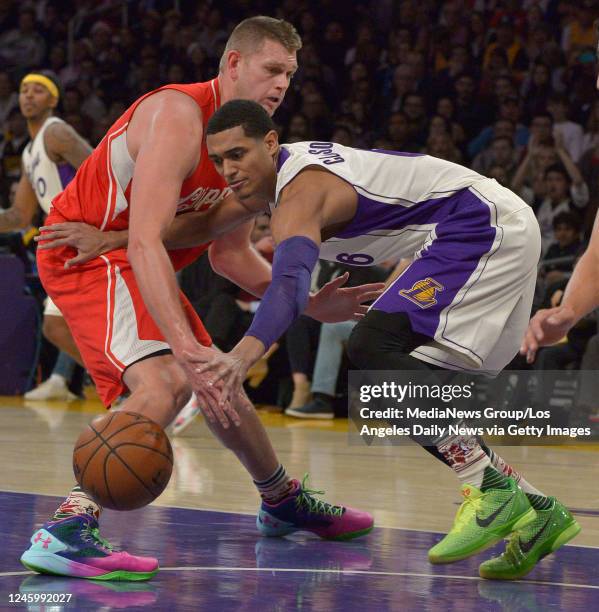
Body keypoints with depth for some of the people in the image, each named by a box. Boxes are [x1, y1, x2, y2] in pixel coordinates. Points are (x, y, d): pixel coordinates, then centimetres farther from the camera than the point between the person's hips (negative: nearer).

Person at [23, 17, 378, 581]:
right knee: (166, 382, -30)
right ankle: (65, 531, -38)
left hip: (129, 261, 10)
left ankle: (282, 502, 44)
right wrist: (184, 345, -45)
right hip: (86, 254, -10)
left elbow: (230, 254, 13)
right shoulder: (178, 116, -27)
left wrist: (310, 305, 2)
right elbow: (144, 243, -36)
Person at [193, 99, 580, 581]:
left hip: (488, 228, -11)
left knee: (372, 347, -24)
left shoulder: (299, 195, -21)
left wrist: (244, 354, -57)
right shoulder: (279, 168, 10)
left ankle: (489, 491, -26)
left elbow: (290, 282, -41)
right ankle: (535, 511, 9)